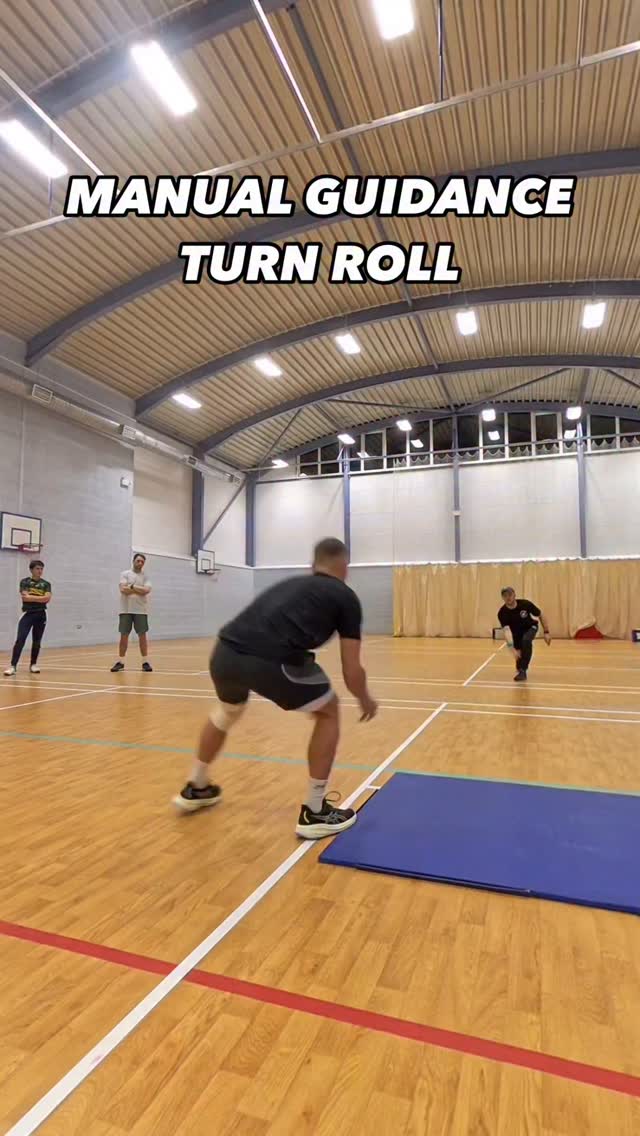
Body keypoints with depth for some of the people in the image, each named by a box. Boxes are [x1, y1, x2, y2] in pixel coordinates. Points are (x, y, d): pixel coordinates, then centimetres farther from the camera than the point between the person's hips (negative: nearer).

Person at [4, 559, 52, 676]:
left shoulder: (46, 584, 7)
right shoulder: (25, 582, 1)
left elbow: (47, 599, -8)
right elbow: (25, 597, -14)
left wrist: (31, 597, -10)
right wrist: (41, 598, -8)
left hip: (41, 615, 3)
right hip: (27, 614, -3)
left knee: (37, 641, 8)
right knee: (20, 639, -12)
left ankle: (33, 664, 20)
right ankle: (13, 665, -12)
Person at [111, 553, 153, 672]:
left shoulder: (145, 577, 6)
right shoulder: (125, 574, 3)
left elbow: (146, 590, -11)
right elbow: (123, 589, -12)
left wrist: (132, 587, -10)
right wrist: (139, 589, -9)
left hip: (140, 611, 1)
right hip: (126, 610, 0)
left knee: (142, 635, 1)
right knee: (124, 635, 4)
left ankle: (145, 662, 6)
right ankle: (120, 662, 11)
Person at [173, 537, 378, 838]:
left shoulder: (290, 583, 32)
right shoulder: (345, 596, 15)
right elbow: (352, 671, 13)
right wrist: (365, 700, 36)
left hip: (225, 652, 7)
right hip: (270, 660, -6)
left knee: (227, 711, 38)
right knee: (328, 712, 22)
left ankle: (196, 788, 55)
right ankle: (314, 812, 26)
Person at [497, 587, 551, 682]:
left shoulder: (525, 604, -29)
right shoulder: (502, 613, -30)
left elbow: (541, 616, -13)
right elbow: (506, 630, -41)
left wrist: (546, 633, -13)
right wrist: (512, 648, -55)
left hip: (530, 627, -2)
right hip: (516, 631, 2)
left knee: (526, 640, -34)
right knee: (517, 654, 2)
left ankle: (523, 670, -27)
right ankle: (519, 669, 41)